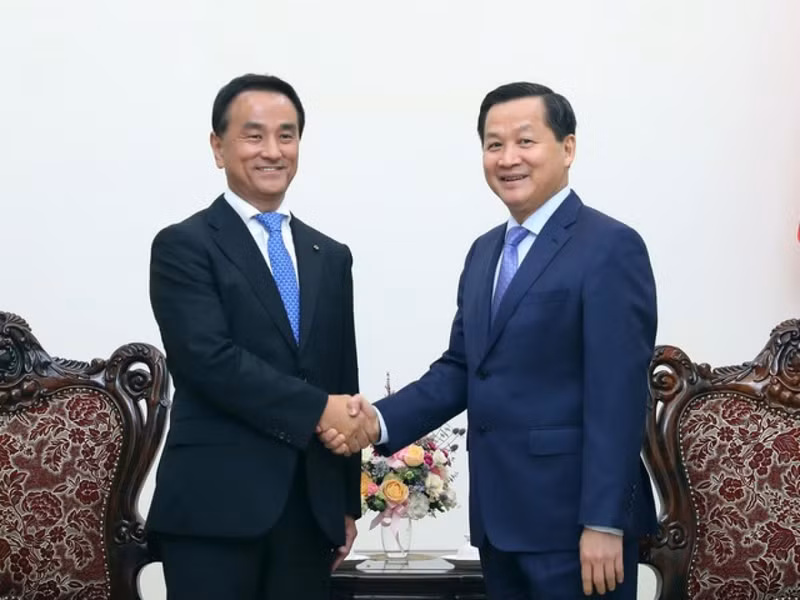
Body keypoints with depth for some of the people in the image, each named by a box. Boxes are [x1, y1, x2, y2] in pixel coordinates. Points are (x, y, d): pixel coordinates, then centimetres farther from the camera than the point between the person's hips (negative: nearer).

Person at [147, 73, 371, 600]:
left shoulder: (330, 256, 15)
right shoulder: (184, 246, -2)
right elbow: (211, 359, -15)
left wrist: (348, 502, 15)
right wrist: (316, 410, -17)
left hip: (311, 507, 5)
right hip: (215, 506, -5)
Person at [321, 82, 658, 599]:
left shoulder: (610, 248, -10)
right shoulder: (485, 252, 15)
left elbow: (618, 395, -16)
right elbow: (461, 367, 13)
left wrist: (603, 523, -19)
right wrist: (381, 420, -4)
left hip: (572, 517, -7)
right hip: (499, 516, 7)